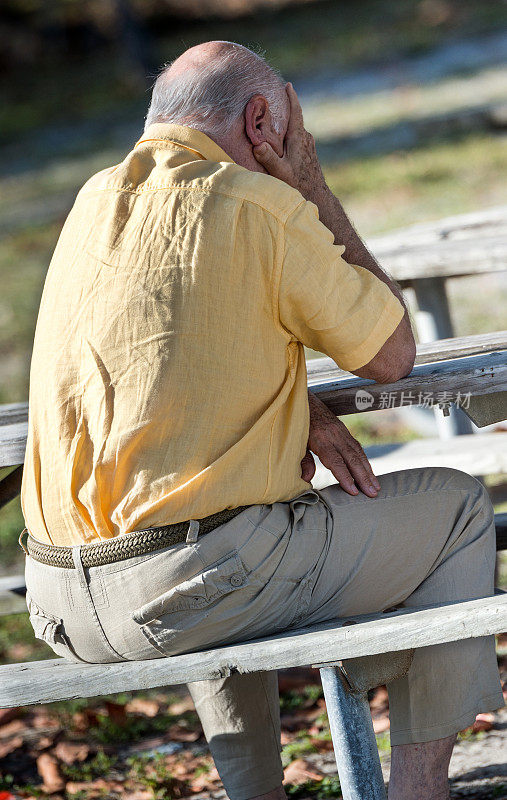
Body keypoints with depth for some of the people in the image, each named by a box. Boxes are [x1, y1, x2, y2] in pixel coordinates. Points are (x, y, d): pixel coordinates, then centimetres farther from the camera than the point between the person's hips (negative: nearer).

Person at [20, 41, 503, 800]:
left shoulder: (96, 199, 13)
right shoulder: (260, 208, -8)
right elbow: (392, 355, 5)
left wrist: (305, 414, 13)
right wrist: (315, 190, 9)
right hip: (188, 589, -7)